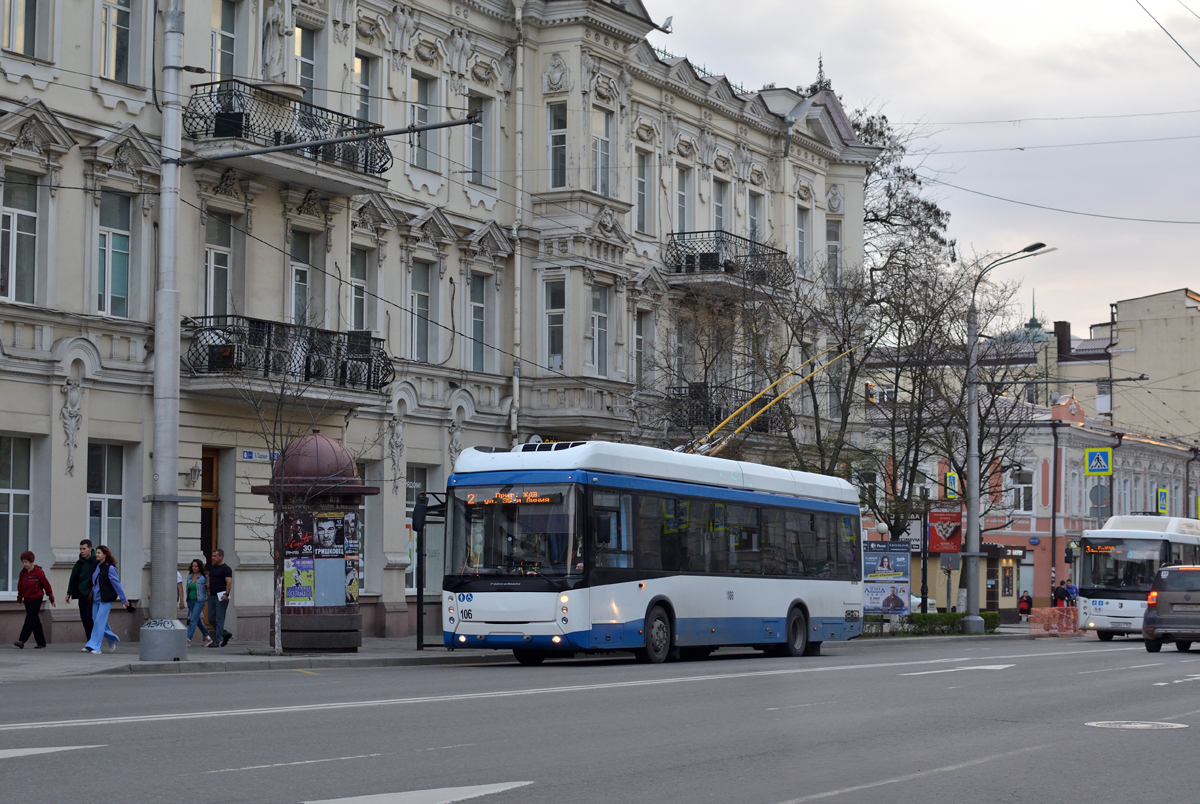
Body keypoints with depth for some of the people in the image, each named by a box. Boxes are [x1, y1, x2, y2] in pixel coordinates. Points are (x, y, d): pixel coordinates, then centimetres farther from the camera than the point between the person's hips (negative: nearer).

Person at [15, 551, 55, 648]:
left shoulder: (38, 572, -7)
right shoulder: (23, 572, 7)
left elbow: (46, 585, -3)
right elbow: (20, 586, 15)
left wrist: (51, 599, 0)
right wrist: (19, 599, 14)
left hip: (36, 599, -6)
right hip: (27, 600, 6)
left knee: (30, 619, -12)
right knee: (35, 621, 8)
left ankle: (22, 640, -18)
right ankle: (41, 642, 13)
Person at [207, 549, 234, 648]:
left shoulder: (226, 569, -8)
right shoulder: (211, 568, 15)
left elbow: (229, 582, -16)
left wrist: (226, 594, -26)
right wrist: (209, 591, 10)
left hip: (221, 597, -8)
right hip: (212, 596, 8)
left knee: (219, 620, -6)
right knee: (211, 619, 8)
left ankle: (217, 641, -5)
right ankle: (225, 634, 23)